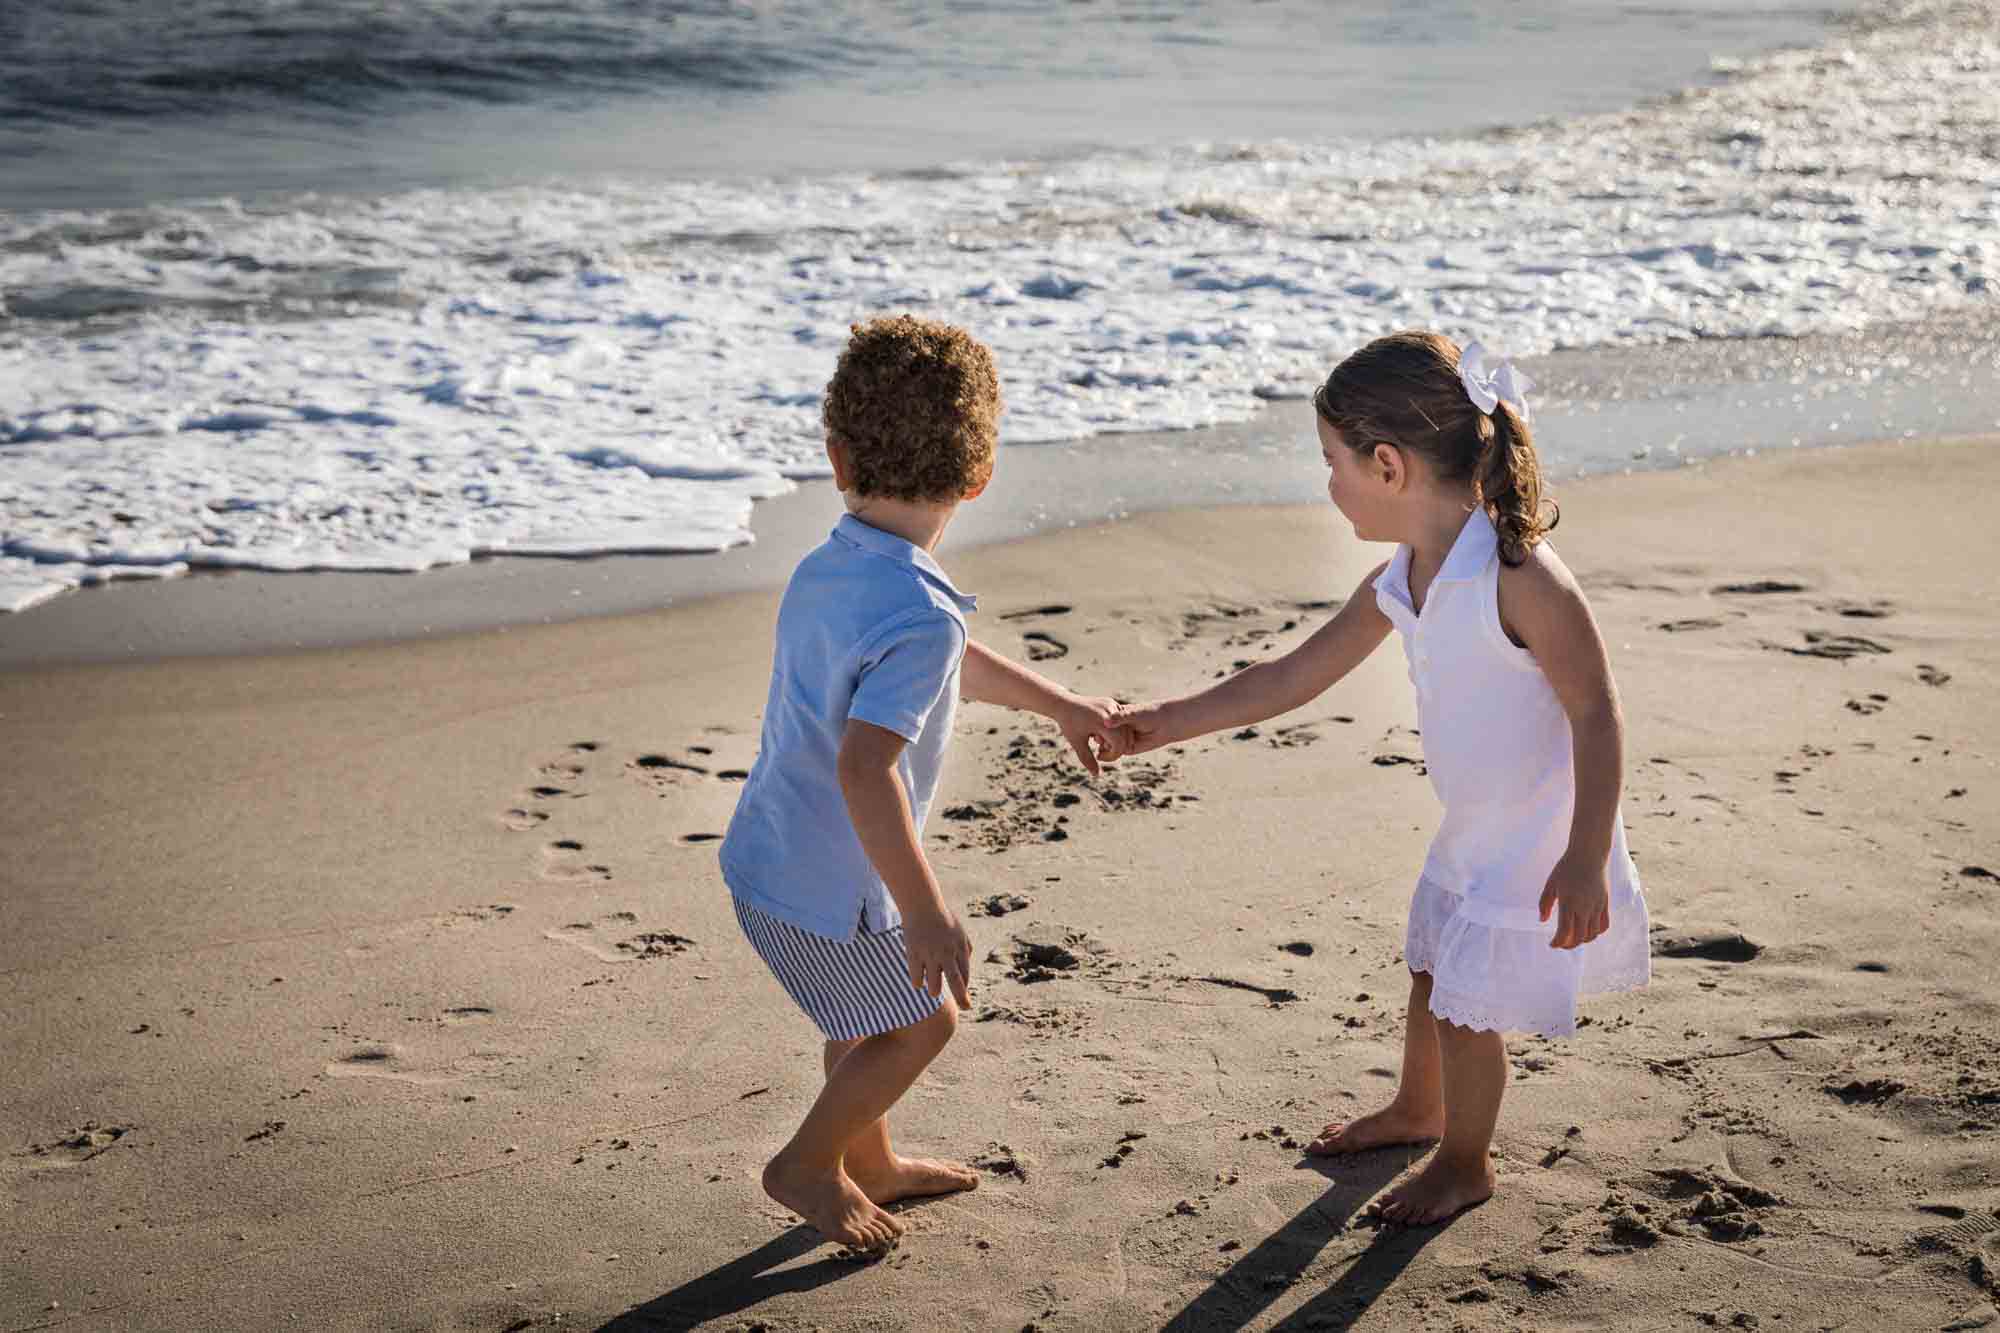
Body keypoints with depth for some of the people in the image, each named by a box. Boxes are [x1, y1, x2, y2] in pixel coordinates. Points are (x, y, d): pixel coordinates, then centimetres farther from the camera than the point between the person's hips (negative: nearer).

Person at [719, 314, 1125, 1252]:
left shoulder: (824, 570, 2)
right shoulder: (920, 615, -29)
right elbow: (865, 768, -40)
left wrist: (1059, 704, 28)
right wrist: (927, 915, -36)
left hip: (764, 857, 9)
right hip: (828, 890, -9)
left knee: (867, 1017, 29)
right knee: (921, 1023, 15)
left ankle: (870, 1162, 48)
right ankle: (808, 1165, 30)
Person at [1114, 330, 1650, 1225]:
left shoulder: (1519, 575, -29)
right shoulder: (1396, 585, -3)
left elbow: (1596, 715, -25)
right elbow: (1293, 677, 7)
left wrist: (1585, 862, -26)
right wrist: (1168, 723, 7)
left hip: (1540, 846, -8)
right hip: (1471, 834, 8)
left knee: (1467, 1006, 5)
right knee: (1431, 975, 25)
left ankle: (1465, 1163, 31)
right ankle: (1417, 1111, 52)